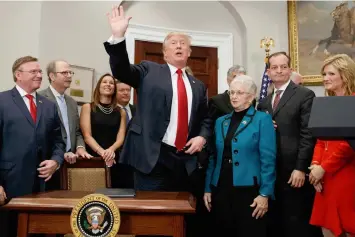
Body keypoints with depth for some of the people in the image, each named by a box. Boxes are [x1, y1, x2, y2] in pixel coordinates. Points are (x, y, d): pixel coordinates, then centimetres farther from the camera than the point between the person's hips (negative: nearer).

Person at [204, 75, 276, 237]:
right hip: (221, 189, 5)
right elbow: (213, 158, 11)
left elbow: (268, 159, -9)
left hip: (248, 190, -4)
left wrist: (265, 193, -14)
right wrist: (208, 188, 8)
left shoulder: (262, 119, -3)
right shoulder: (221, 121, 11)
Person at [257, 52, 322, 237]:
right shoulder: (264, 102, 15)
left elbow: (308, 135, -10)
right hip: (270, 172, 5)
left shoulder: (305, 95, -3)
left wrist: (300, 168, -15)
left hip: (294, 171, -5)